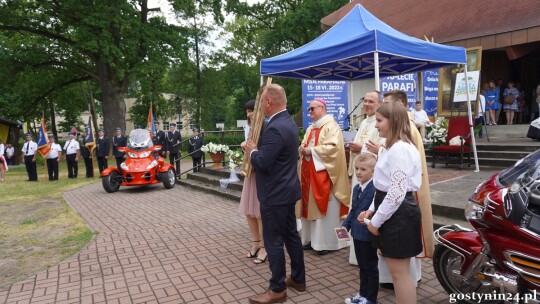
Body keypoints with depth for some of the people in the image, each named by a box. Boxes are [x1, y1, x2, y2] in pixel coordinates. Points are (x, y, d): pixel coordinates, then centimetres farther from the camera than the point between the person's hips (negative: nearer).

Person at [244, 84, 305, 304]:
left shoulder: (275, 128, -23)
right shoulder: (288, 122, 9)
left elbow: (262, 163, -25)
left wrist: (252, 150, -6)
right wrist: (257, 151, 5)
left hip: (275, 194, -10)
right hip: (287, 189, 10)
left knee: (273, 240, 2)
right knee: (291, 235, 18)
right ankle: (298, 279, 32)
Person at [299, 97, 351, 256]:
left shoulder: (331, 126, -9)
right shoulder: (311, 128, 17)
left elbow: (333, 147, -21)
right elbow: (305, 144, 20)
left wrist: (312, 150, -17)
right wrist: (302, 148, -4)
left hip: (324, 173, -8)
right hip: (309, 173, 8)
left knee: (325, 208, -2)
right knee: (311, 205, 10)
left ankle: (327, 242, 7)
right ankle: (312, 238, 20)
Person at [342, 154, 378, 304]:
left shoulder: (375, 189, -20)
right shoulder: (356, 188, 8)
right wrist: (345, 225, 7)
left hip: (368, 234, -8)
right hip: (357, 233, 8)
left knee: (371, 267, 9)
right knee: (362, 266, 21)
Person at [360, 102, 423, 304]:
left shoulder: (400, 149, -19)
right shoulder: (390, 147, 15)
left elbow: (397, 192, -24)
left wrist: (376, 220, -16)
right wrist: (371, 211, 12)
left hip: (399, 213, -10)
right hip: (390, 211, 10)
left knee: (400, 272, 1)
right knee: (396, 270, 19)